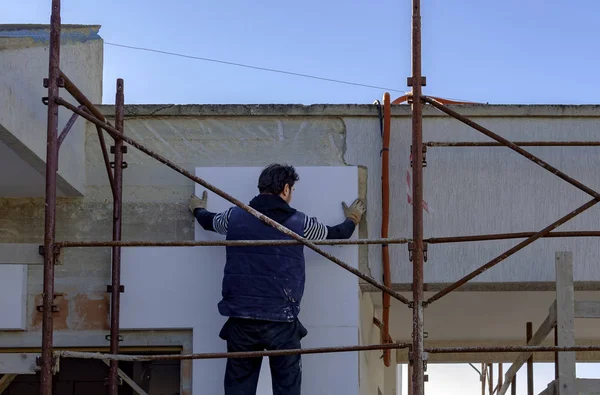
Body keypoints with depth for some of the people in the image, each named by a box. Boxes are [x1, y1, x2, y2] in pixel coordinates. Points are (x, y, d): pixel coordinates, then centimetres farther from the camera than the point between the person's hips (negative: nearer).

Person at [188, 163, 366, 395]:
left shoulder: (235, 217, 5)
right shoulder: (299, 223, 1)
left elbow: (209, 221, 28)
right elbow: (336, 234, 18)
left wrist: (198, 210, 53)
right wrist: (352, 219, 41)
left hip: (241, 320, 2)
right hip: (281, 322, -2)